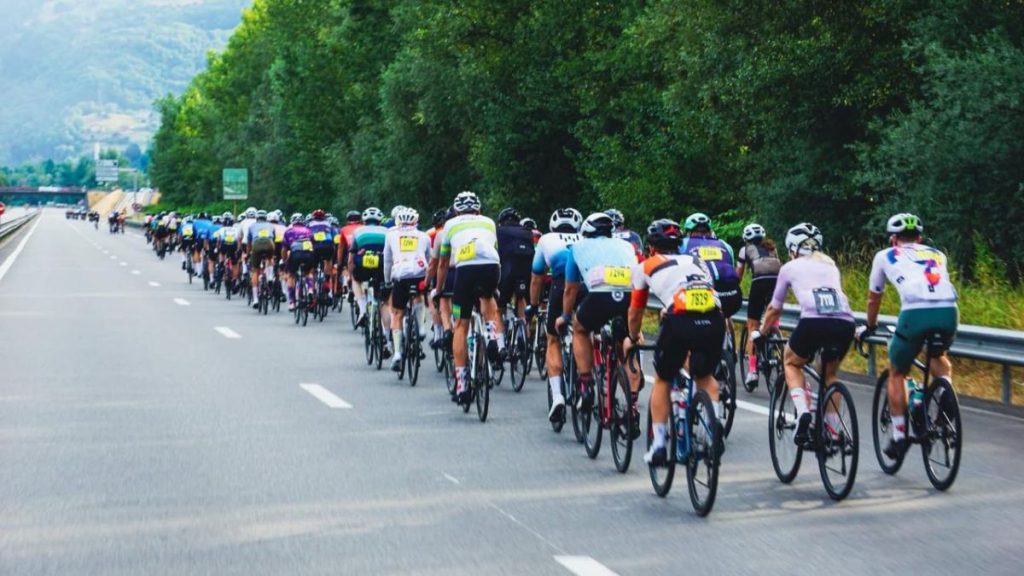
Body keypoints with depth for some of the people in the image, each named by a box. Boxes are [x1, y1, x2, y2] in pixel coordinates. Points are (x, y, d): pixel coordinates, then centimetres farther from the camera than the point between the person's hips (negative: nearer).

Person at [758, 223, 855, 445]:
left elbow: (774, 309, 31)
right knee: (829, 374, 28)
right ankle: (834, 432, 20)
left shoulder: (790, 267, 22)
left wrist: (760, 333, 47)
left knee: (791, 363, 26)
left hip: (813, 321, -3)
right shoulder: (831, 265, 31)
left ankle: (803, 411, 2)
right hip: (845, 323, 3)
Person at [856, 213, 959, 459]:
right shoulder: (937, 255, 32)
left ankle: (899, 436, 17)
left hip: (916, 313, -3)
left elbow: (873, 299, 35)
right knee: (937, 356, 36)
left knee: (897, 373, 20)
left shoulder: (885, 256, 25)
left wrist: (869, 327, 52)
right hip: (949, 311, 3)